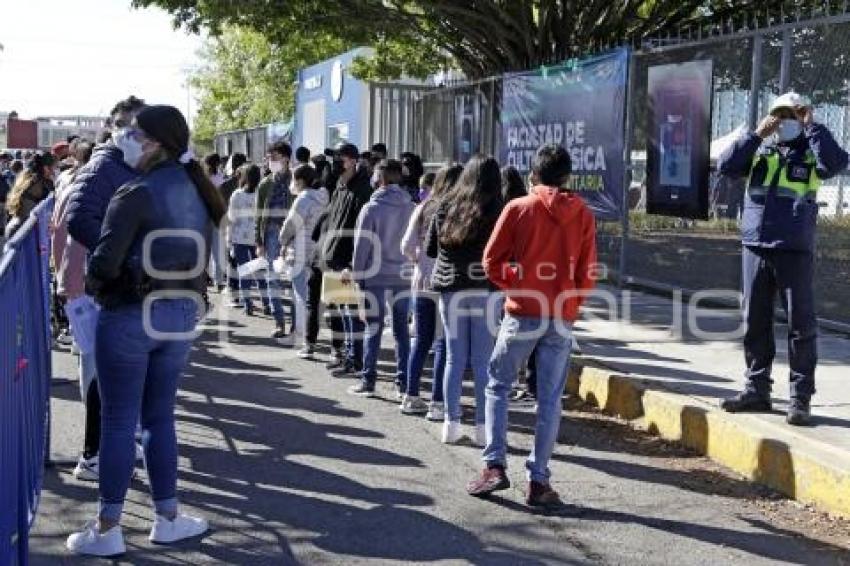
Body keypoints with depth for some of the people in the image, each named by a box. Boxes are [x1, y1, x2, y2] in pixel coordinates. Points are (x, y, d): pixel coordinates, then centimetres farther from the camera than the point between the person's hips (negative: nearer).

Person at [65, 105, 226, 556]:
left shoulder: (136, 194, -15)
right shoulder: (197, 194, 7)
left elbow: (105, 262, -18)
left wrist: (93, 282, 2)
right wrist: (183, 295, 15)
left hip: (130, 315, -6)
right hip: (181, 315, 6)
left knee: (119, 421, 2)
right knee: (159, 417, 16)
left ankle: (107, 529, 11)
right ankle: (167, 518, 21)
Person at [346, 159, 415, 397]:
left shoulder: (371, 208, -9)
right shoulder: (411, 208, 1)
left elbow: (362, 245, -9)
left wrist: (357, 274, -2)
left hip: (376, 277, -3)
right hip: (403, 277, 3)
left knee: (373, 328, 4)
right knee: (401, 328, 10)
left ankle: (368, 380, 8)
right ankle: (403, 382, 12)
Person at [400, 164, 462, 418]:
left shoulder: (423, 208, 7)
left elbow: (407, 246, 6)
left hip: (421, 282, 6)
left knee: (420, 340, 14)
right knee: (443, 344, 0)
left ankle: (411, 398, 19)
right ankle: (437, 403, 0)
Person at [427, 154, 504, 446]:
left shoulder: (445, 206, 6)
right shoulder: (496, 211, -6)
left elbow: (430, 248, 11)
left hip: (450, 288, 4)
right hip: (485, 290, -3)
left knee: (454, 358, 10)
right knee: (483, 361, 2)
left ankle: (451, 423, 12)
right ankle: (482, 427, 6)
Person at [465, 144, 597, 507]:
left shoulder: (518, 208, -3)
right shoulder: (583, 214, 3)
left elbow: (492, 261, -2)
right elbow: (588, 272, 2)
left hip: (522, 314, -2)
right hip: (562, 320, 2)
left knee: (498, 386, 12)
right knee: (550, 399, 6)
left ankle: (495, 466, 3)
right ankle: (538, 480, 7)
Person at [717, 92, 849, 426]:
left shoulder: (811, 152, 5)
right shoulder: (759, 151, 12)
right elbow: (726, 166, -3)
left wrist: (812, 126, -9)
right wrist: (757, 134, -7)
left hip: (795, 251, -3)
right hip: (755, 248, 3)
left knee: (801, 324, 0)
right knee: (755, 322, 9)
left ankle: (801, 397, 6)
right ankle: (757, 389, 20)